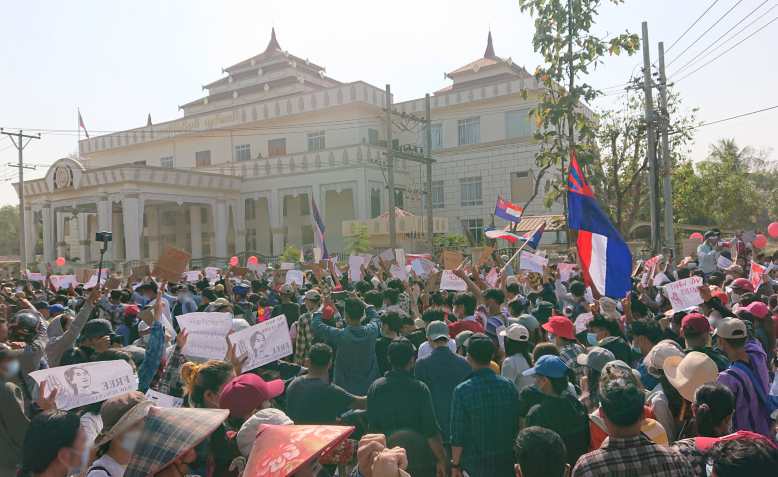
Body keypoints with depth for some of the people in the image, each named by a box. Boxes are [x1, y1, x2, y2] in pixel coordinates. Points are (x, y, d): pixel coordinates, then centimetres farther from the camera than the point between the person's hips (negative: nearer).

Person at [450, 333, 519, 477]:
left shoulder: (462, 391, -17)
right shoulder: (509, 386, -6)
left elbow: (458, 435, -13)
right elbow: (517, 426, 3)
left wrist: (455, 465, 0)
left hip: (474, 465, -3)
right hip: (506, 464, 3)